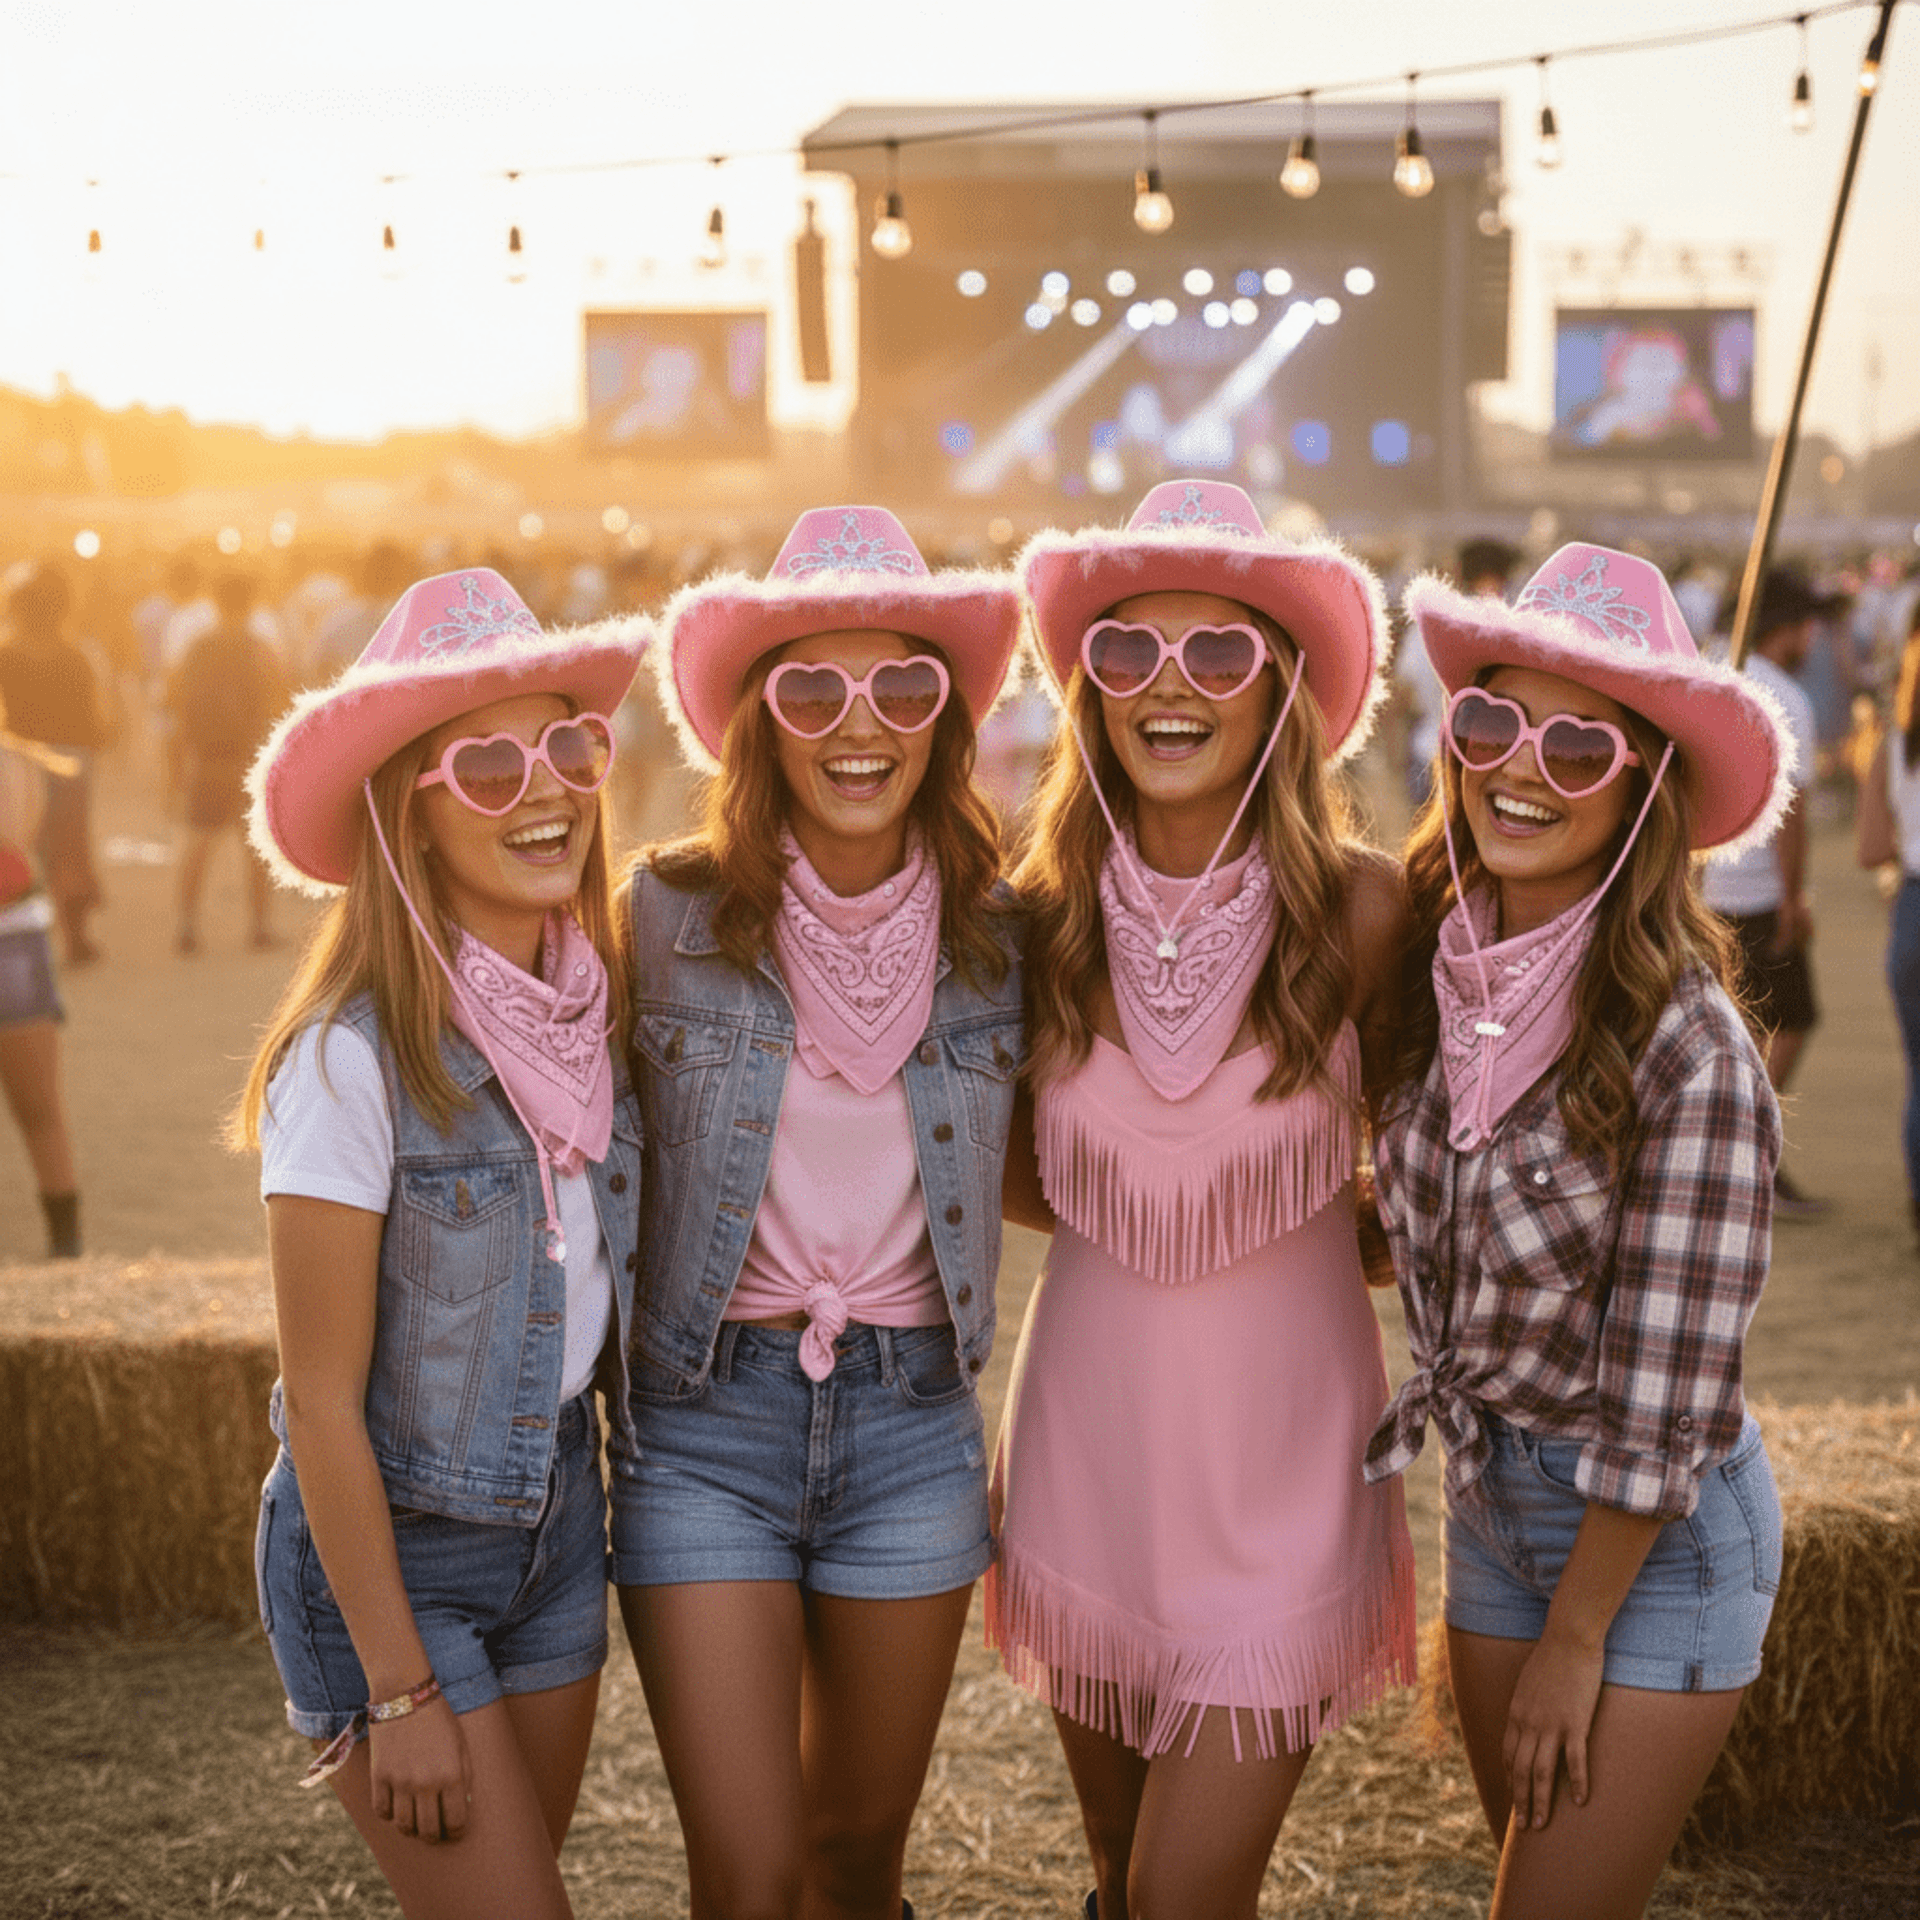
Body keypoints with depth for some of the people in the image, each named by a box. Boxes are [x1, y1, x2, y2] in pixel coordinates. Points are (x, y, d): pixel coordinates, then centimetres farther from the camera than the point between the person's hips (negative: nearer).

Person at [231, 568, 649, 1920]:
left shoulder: (590, 1012, -2)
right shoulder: (354, 1058, -21)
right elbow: (323, 1401, -17)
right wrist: (400, 1690, -14)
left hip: (556, 1517, 6)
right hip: (389, 1546, -6)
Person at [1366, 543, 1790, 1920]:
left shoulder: (1688, 1049, -25)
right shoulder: (1442, 974, -6)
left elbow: (1665, 1403, -20)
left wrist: (1575, 1640, -13)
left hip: (1660, 1533, -6)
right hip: (1489, 1494, 7)